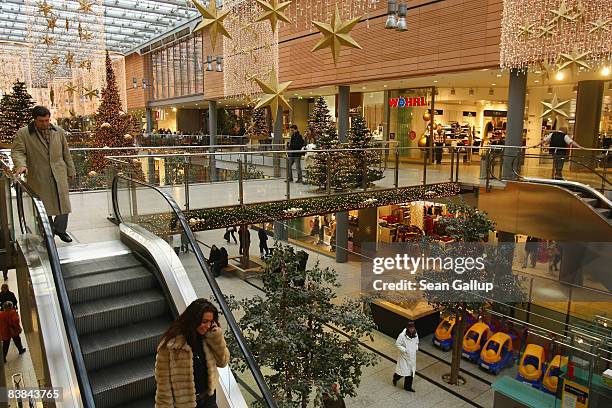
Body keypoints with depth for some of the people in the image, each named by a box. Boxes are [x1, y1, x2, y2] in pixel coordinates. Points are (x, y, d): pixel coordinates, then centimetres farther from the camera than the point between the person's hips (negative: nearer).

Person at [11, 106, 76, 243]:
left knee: (64, 204, 2)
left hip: (59, 175, 3)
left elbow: (66, 152, 13)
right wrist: (21, 165, -25)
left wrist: (71, 170, 12)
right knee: (44, 207, 5)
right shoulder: (23, 133, -1)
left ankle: (60, 229, 21)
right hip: (39, 178, -2)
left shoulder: (58, 131, 9)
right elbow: (17, 151, -4)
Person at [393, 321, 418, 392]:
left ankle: (408, 386, 29)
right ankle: (395, 377, 34)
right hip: (404, 356, -5)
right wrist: (404, 350, -22)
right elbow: (397, 344, -16)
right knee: (403, 371, 1)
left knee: (411, 371, 13)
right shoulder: (402, 335, -23)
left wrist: (416, 348, -5)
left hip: (412, 357, 5)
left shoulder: (415, 335, -4)